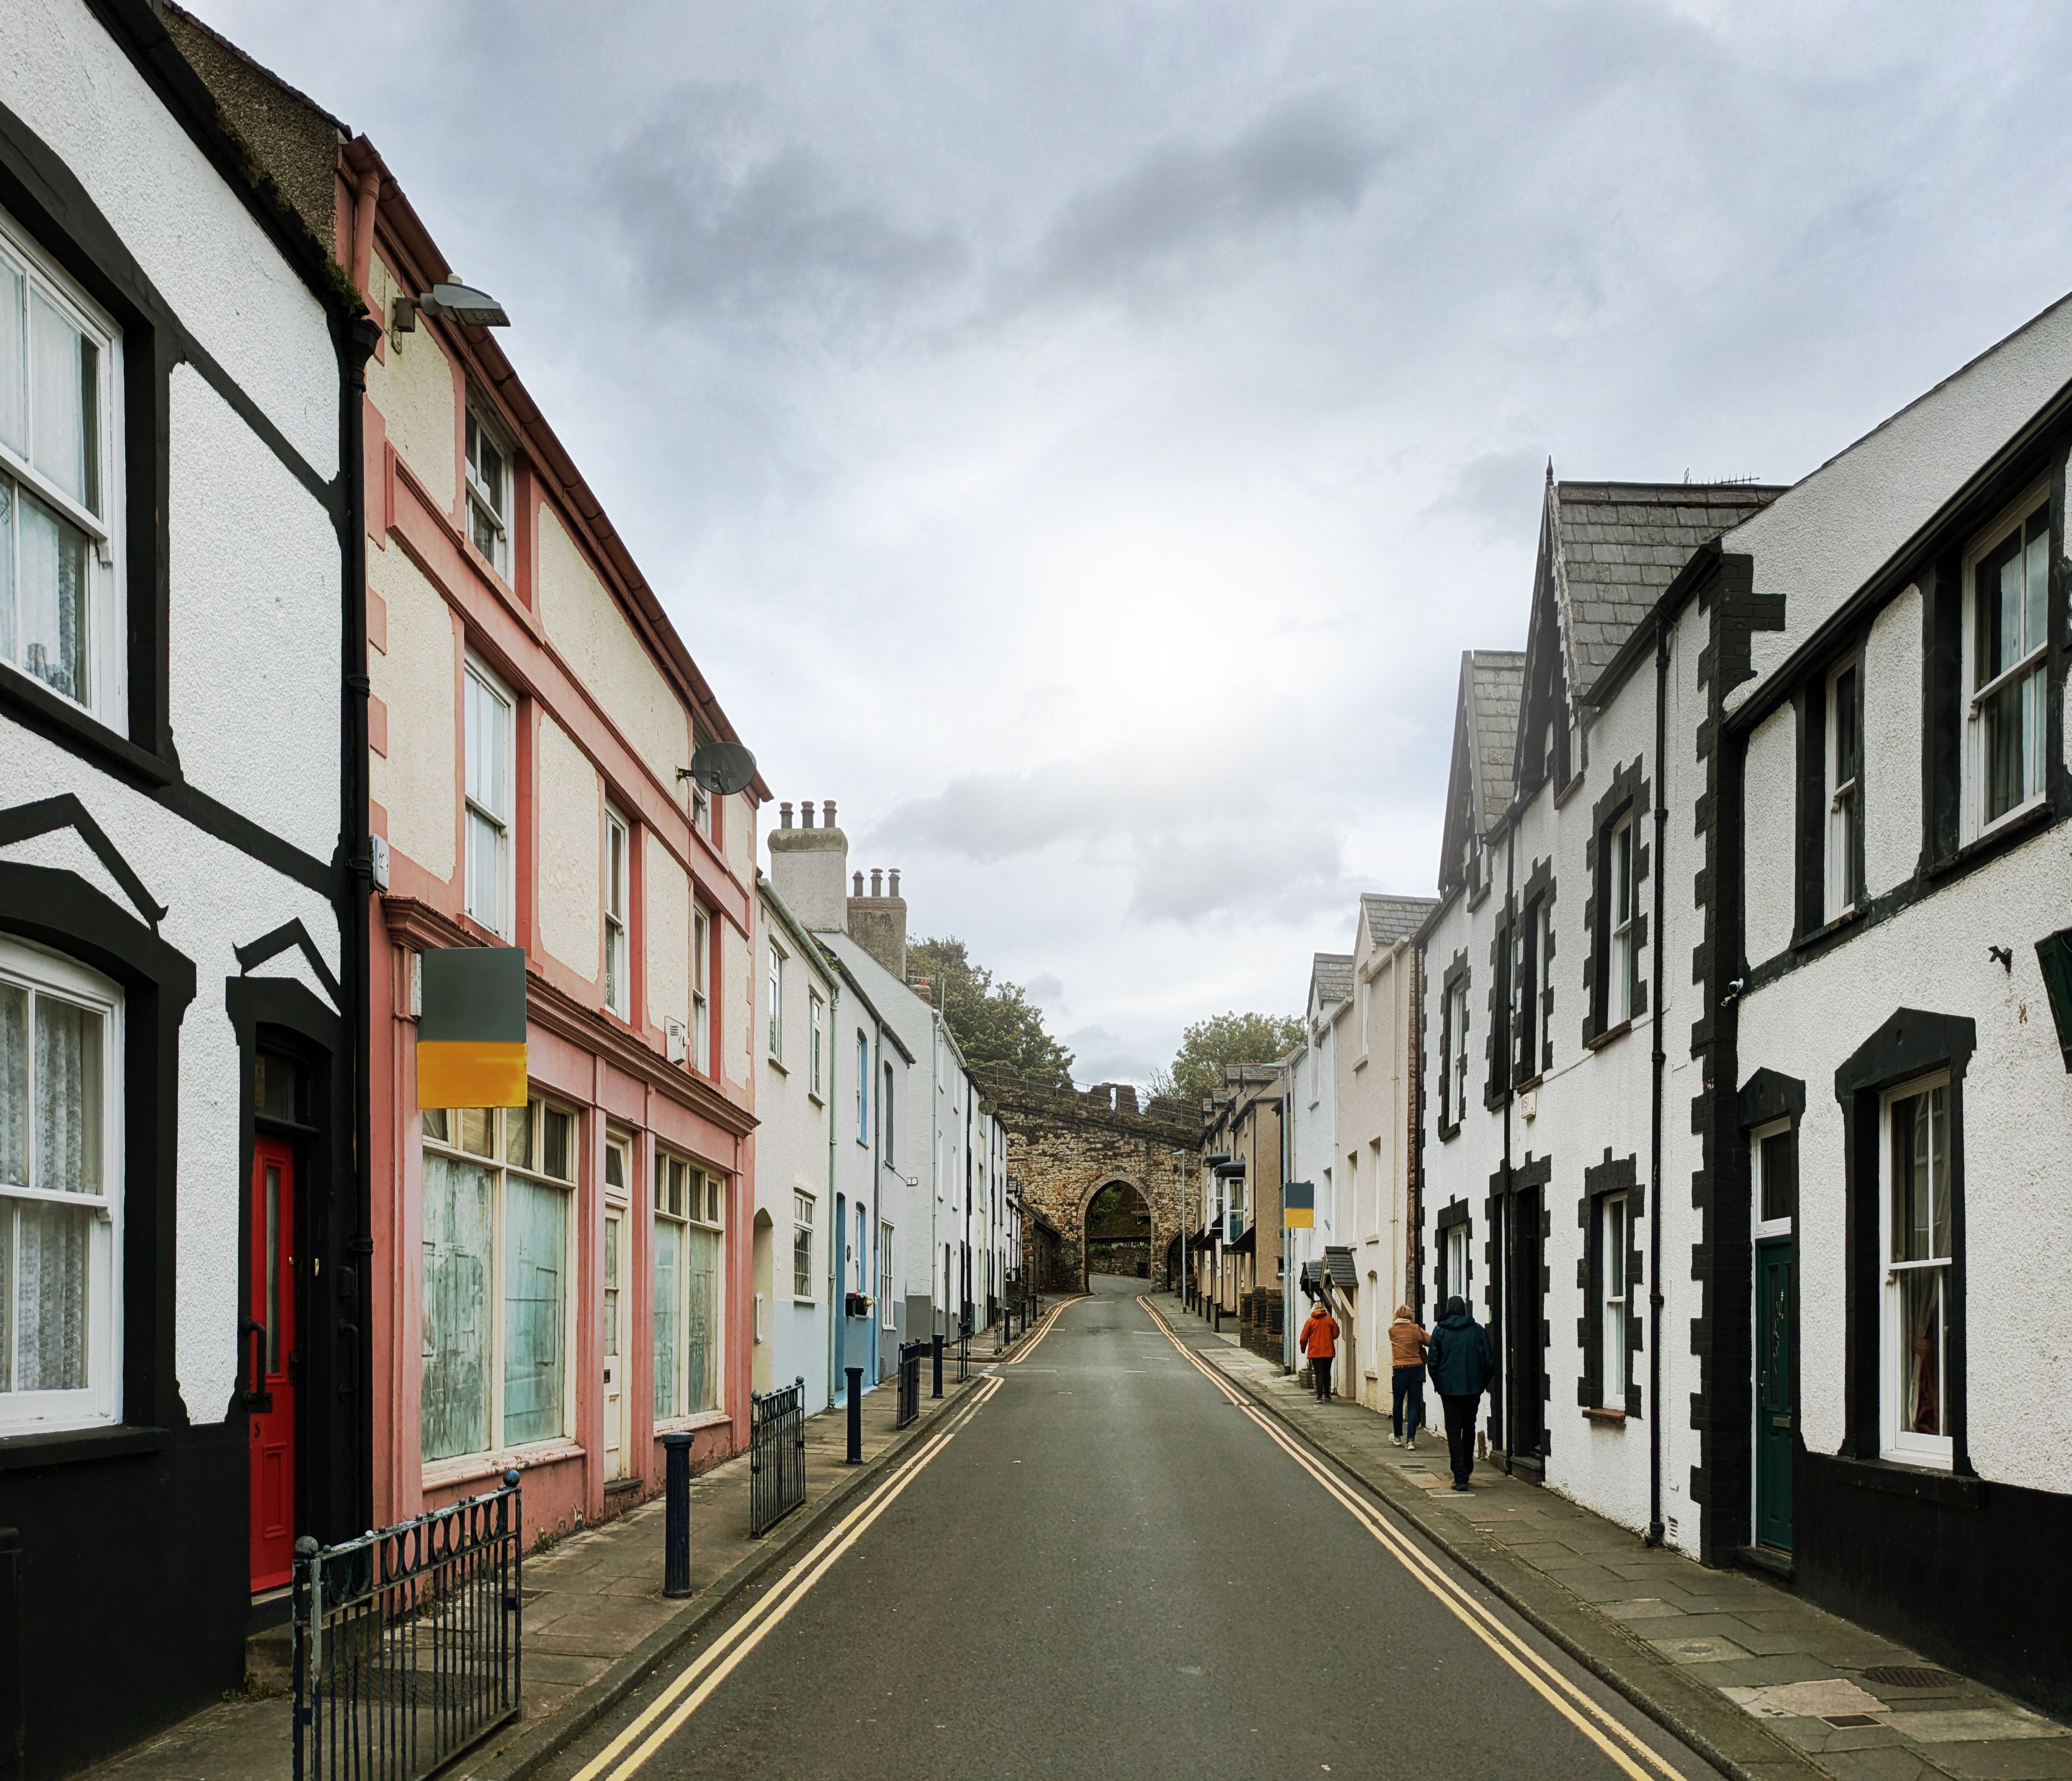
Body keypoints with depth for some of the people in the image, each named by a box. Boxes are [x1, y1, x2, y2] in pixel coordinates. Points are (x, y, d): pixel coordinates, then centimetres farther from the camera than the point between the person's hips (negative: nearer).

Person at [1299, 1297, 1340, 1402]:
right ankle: (1327, 1395, 24)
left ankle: (1320, 1397, -9)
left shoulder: (1311, 1321, -4)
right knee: (1327, 1373, 15)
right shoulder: (1330, 1319, -2)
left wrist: (1303, 1349, 13)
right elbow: (1336, 1334, 1)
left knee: (1319, 1374, -1)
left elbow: (1304, 1338, -3)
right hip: (1329, 1351, 2)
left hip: (1315, 1352, -2)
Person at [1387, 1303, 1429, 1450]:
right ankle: (1411, 1439, -6)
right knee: (1414, 1405, 1)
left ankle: (1398, 1436, 27)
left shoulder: (1392, 1330, 0)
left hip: (1399, 1371, 0)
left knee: (1398, 1404, 16)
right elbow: (1431, 1341, -4)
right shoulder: (1415, 1329, -3)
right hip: (1416, 1370, 0)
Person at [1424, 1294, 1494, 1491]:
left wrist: (1438, 1385, 11)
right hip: (1473, 1389, 2)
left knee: (1453, 1432, 1)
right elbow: (1489, 1361, 0)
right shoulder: (1478, 1330, 1)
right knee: (1469, 1430, 18)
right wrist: (1483, 1383, 13)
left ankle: (1460, 1477, -9)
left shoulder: (1440, 1331, -2)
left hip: (1449, 1388, -2)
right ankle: (1466, 1471, 25)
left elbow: (1432, 1362, -3)